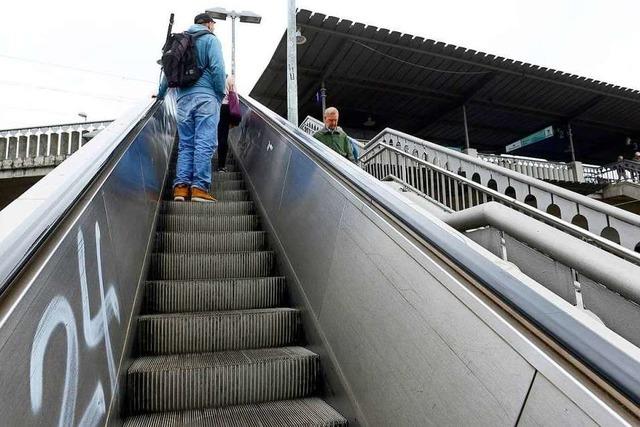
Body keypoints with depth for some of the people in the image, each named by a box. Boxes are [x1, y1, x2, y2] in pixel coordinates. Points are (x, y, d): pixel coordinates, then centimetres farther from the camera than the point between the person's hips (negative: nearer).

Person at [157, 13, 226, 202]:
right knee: (204, 143, -8)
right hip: (205, 97, -5)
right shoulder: (210, 39, 5)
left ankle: (181, 186, -2)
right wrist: (221, 94, 0)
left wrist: (160, 94, 28)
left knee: (185, 144, 7)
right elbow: (217, 68, -8)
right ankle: (199, 188, -13)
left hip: (183, 99, 5)